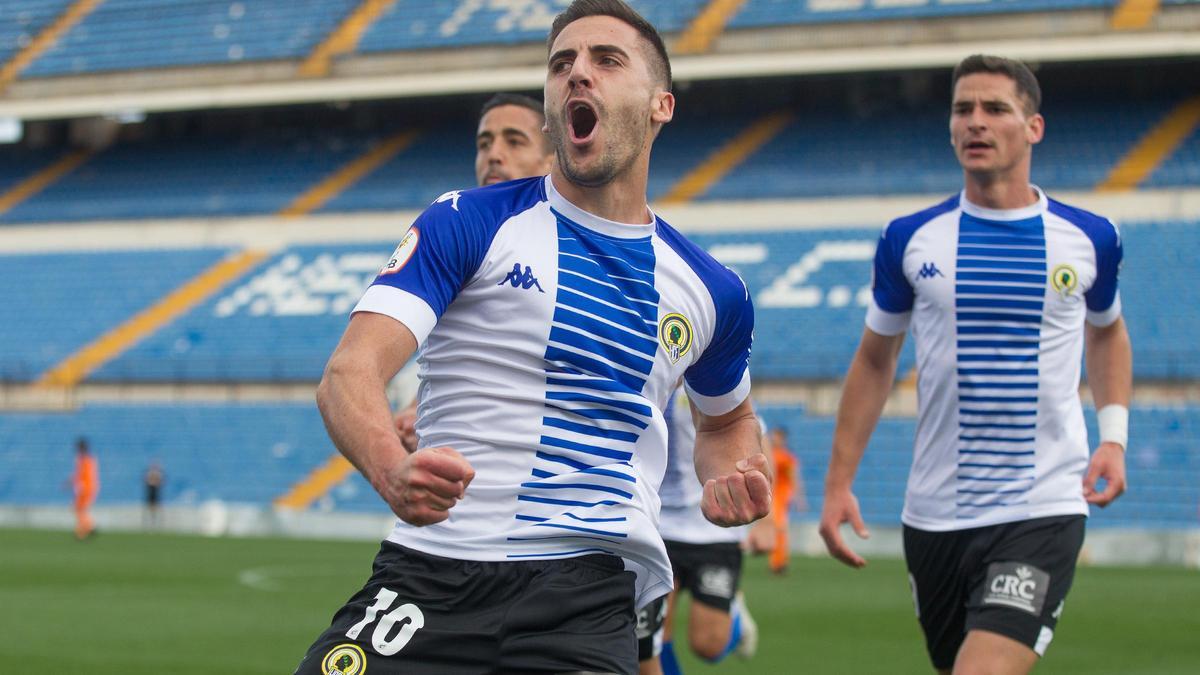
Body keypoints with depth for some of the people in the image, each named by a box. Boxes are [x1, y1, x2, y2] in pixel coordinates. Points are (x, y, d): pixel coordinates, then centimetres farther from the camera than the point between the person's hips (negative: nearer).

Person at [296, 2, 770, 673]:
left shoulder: (711, 290, 15)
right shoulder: (468, 222, 3)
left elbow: (728, 418, 34)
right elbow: (350, 372, -9)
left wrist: (733, 476, 10)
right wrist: (392, 469, -31)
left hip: (587, 593, 1)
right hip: (429, 568, -1)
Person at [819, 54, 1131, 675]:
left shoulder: (1088, 240, 2)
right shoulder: (910, 241, 2)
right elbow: (874, 361, 12)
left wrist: (1114, 437, 7)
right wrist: (838, 483, 8)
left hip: (1043, 512, -2)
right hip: (933, 515, 2)